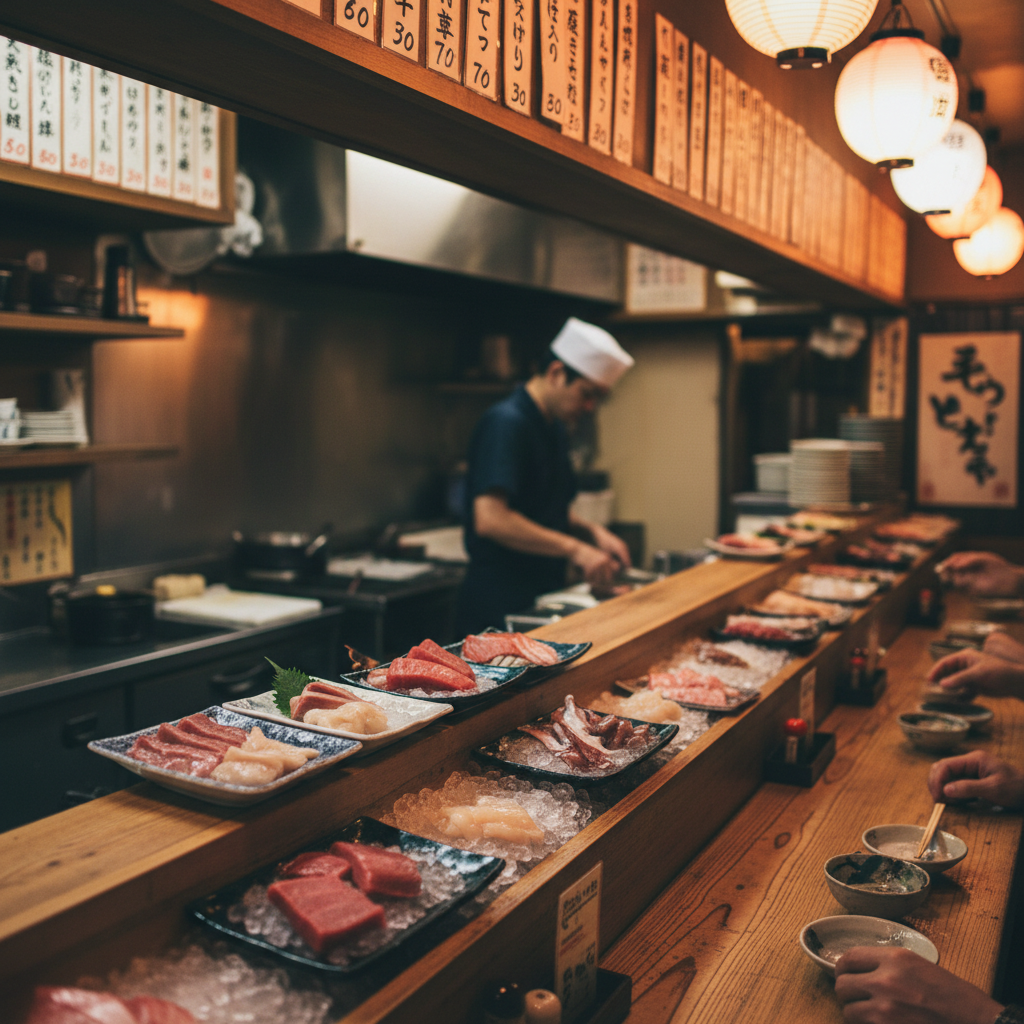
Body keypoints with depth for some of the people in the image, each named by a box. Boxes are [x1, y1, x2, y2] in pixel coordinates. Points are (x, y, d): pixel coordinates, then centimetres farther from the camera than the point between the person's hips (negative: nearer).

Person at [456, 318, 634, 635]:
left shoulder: (555, 429, 13)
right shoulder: (506, 423, -18)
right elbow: (490, 520, -28)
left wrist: (592, 530, 4)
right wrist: (575, 549, -25)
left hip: (543, 595, 9)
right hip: (500, 606, -9)